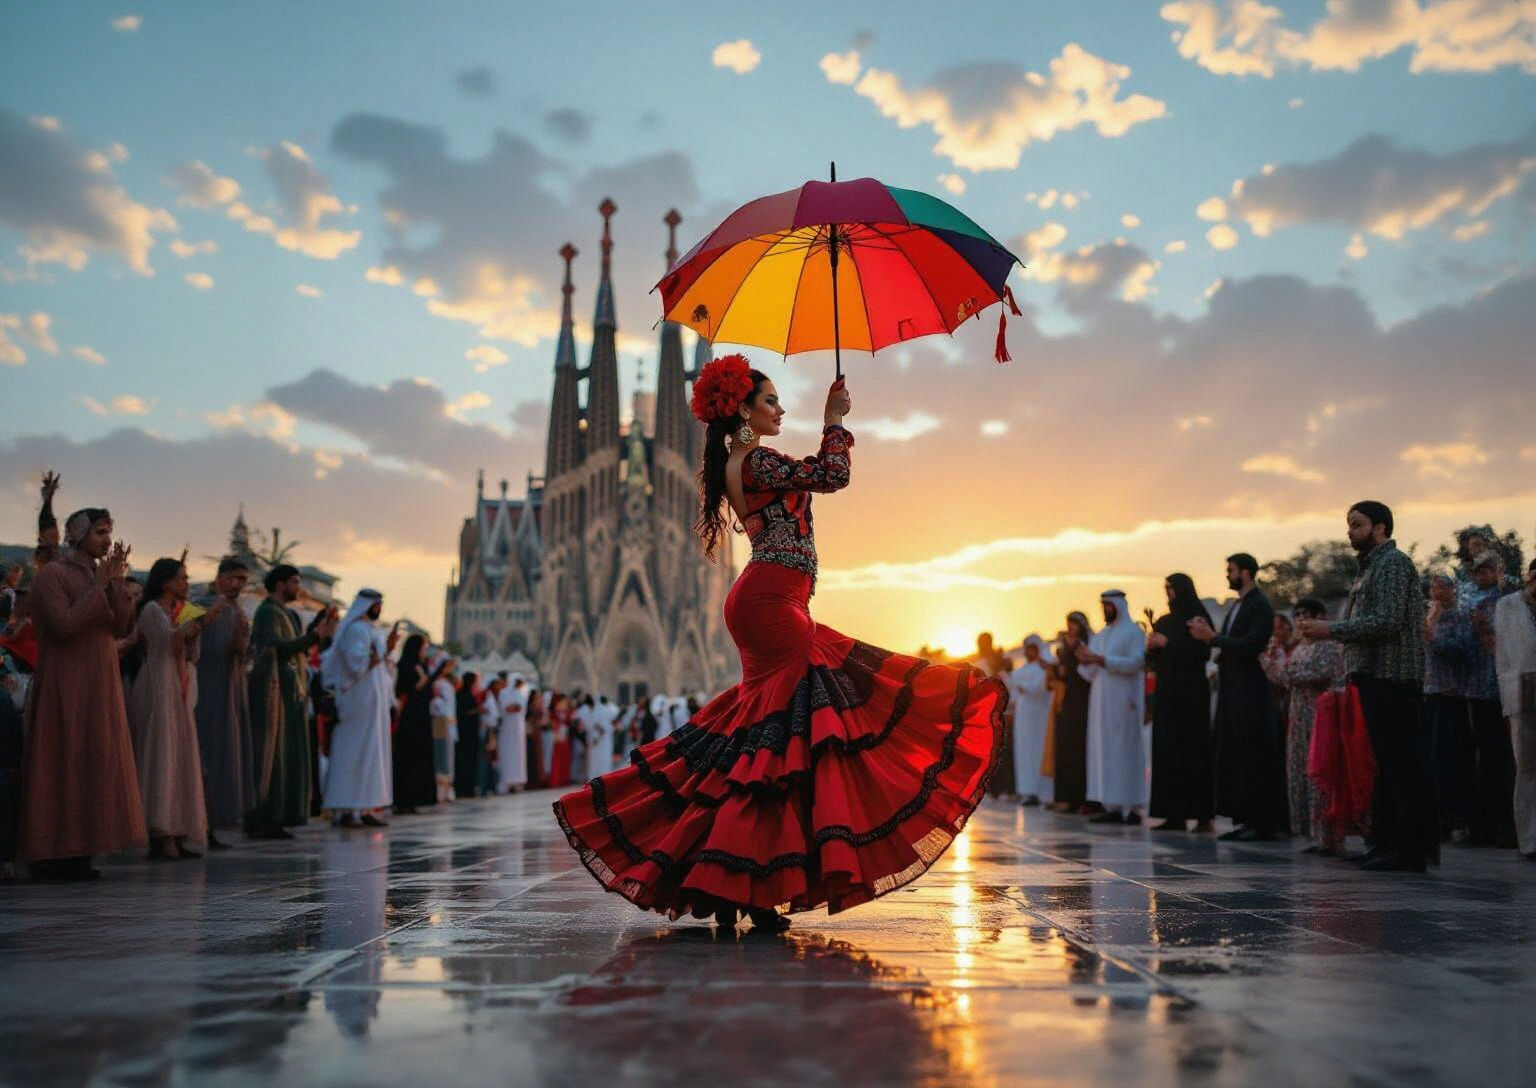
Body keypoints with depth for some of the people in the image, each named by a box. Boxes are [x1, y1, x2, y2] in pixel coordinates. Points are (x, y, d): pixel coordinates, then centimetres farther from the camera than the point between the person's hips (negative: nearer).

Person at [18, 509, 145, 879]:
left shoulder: (99, 574, 13)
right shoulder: (53, 574, -7)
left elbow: (120, 627, 5)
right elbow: (64, 625, -19)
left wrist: (116, 584, -6)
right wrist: (99, 587, -15)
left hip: (100, 685, 7)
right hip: (65, 685, -7)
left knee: (93, 763, 6)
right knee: (62, 763, -6)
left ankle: (77, 853, 11)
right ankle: (52, 855, 0)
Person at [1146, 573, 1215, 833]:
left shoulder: (1197, 617, -5)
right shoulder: (1164, 621, 15)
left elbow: (1202, 653, -14)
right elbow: (1153, 659, 18)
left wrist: (1167, 643, -14)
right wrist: (1151, 647, -3)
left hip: (1190, 691, -7)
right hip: (1166, 690, 7)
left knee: (1193, 749, -7)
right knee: (1167, 750, 2)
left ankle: (1202, 814, -4)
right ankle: (1174, 813, 3)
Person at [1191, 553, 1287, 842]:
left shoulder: (1260, 606, -10)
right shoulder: (1236, 606, 18)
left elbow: (1251, 645, -21)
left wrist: (1212, 637, -17)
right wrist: (1208, 632, 2)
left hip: (1251, 692, -9)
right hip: (1232, 690, 9)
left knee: (1254, 756, -5)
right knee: (1234, 755, 10)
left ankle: (1263, 823, 0)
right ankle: (1244, 819, 15)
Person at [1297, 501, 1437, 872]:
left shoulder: (1393, 563, -8)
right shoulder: (1372, 566, 22)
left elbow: (1387, 621, -18)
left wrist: (1332, 629, -15)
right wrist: (1331, 628, 10)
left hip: (1393, 678, -10)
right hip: (1376, 678, 10)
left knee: (1402, 764, -8)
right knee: (1386, 764, 12)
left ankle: (1413, 848, -6)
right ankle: (1387, 842, 17)